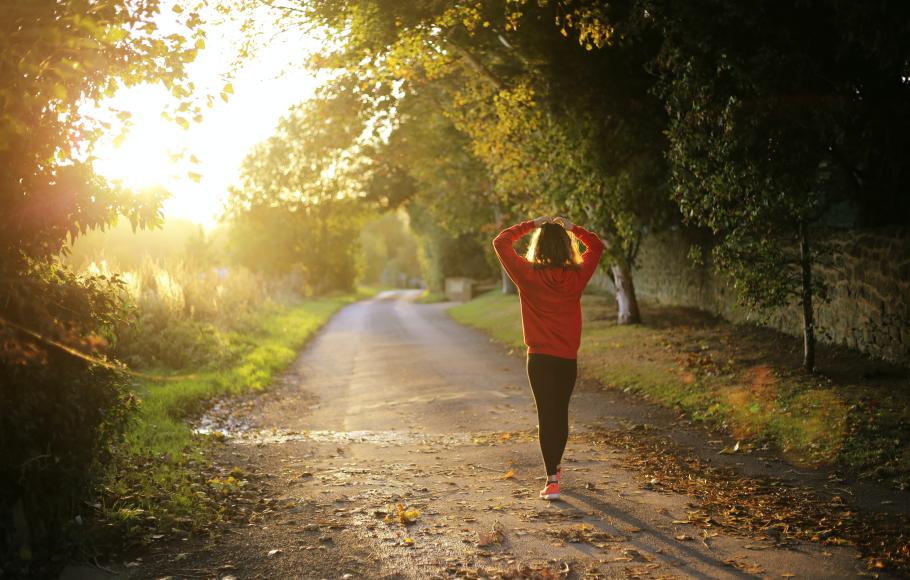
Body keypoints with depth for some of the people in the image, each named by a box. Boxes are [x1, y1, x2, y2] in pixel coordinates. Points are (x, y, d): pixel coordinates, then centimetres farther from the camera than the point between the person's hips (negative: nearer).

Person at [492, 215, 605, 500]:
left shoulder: (528, 275, -10)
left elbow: (500, 242, 1)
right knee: (561, 413, 18)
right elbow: (596, 246, 14)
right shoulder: (577, 276, -4)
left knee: (546, 416, -1)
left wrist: (531, 225, 3)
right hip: (568, 358, 3)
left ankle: (552, 480, -8)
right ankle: (555, 467, 37)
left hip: (539, 358, -2)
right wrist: (572, 228, 10)